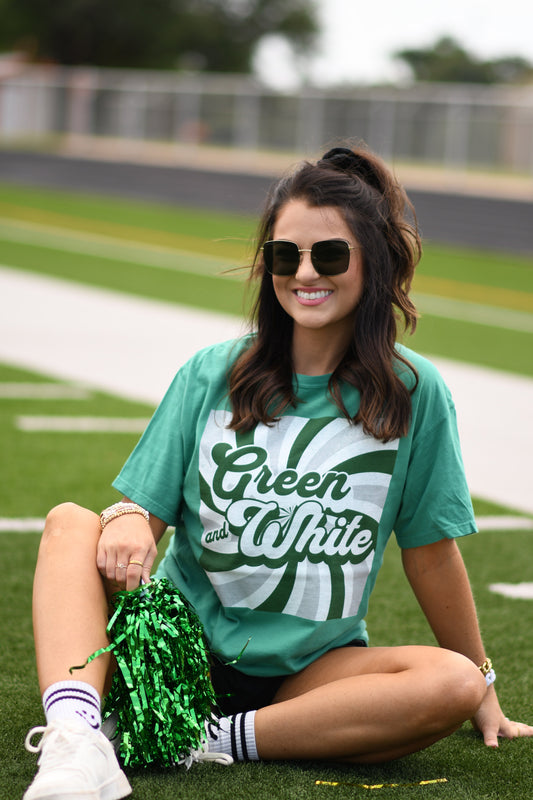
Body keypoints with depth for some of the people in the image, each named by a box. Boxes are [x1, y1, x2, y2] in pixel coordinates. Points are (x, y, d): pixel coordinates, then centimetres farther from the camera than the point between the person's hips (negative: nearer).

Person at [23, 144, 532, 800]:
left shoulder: (412, 394, -1)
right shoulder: (210, 376, 2)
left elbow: (430, 547, 6)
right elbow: (145, 508, 1)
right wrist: (129, 524, -24)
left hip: (308, 671, 0)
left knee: (453, 683, -28)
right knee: (71, 523, -22)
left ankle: (218, 743, -29)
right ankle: (75, 736, -45)